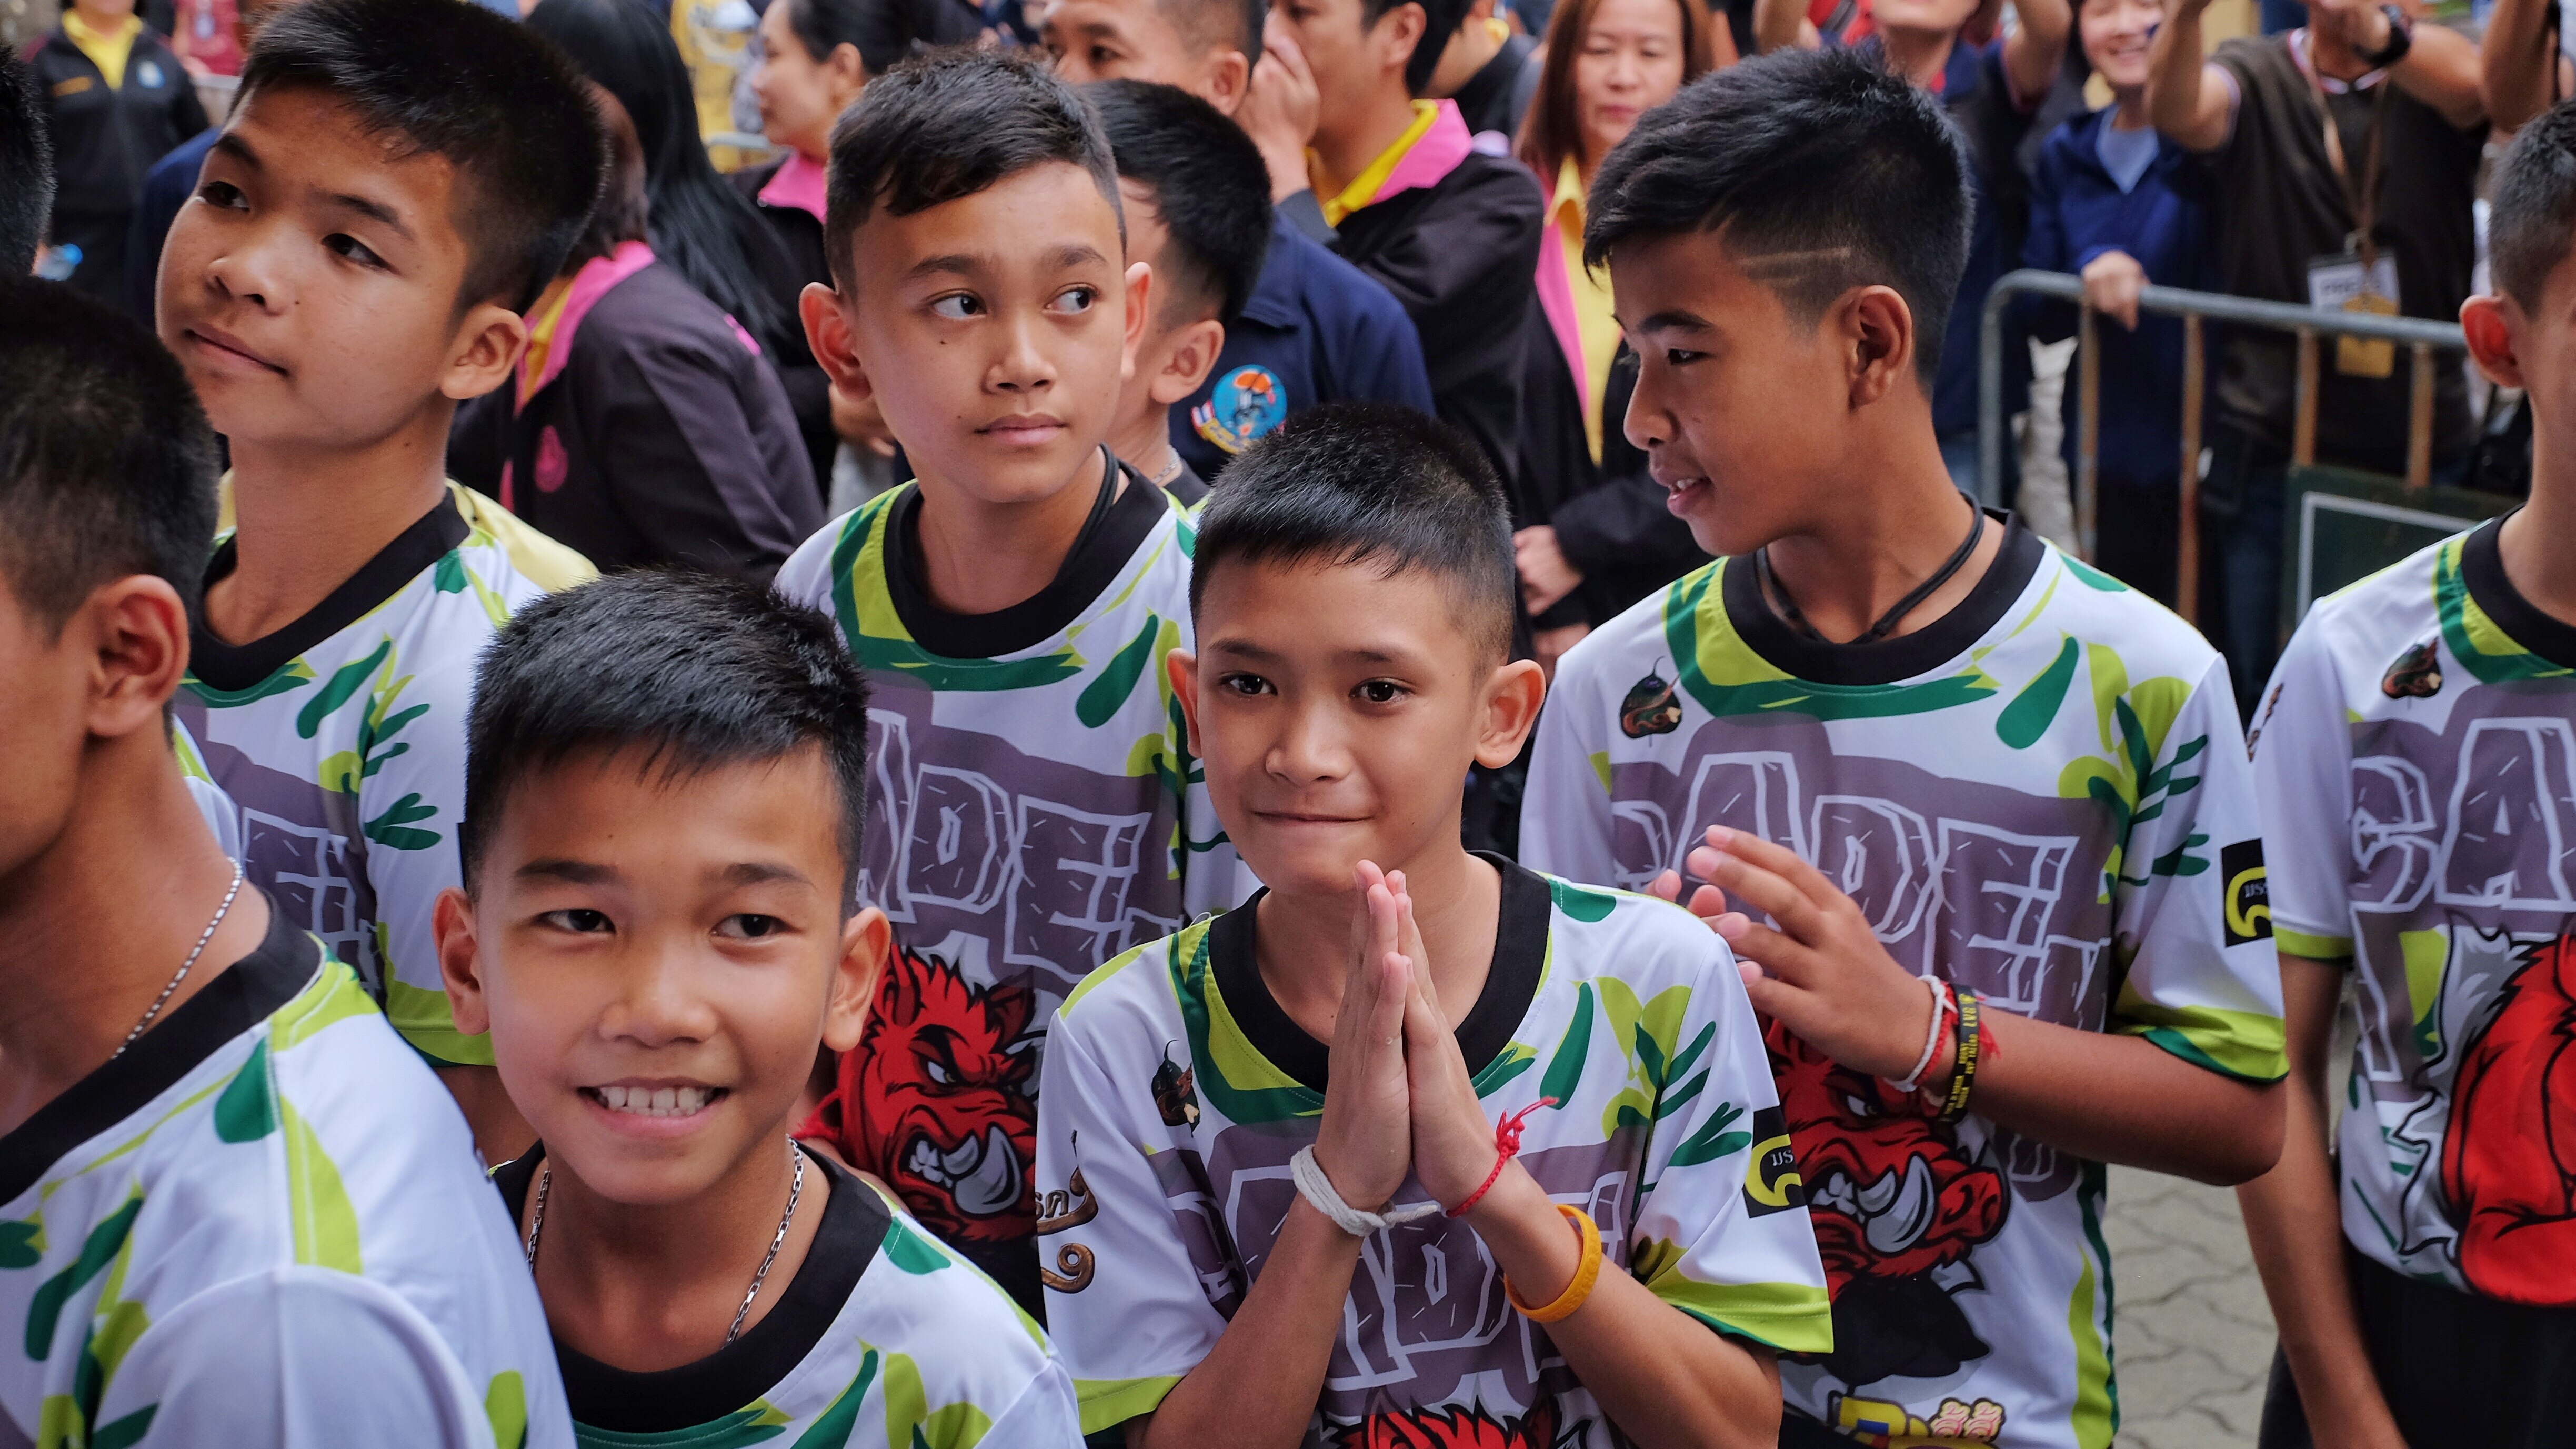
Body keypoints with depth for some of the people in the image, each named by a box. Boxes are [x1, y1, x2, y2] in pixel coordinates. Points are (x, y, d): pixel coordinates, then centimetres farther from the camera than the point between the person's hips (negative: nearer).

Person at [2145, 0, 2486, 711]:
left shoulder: (2434, 76, 1)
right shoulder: (2258, 74, 1)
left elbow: (2473, 82, -24)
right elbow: (2177, 108, -21)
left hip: (2421, 448, 0)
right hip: (2272, 446, 0)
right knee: (2260, 685, 5)